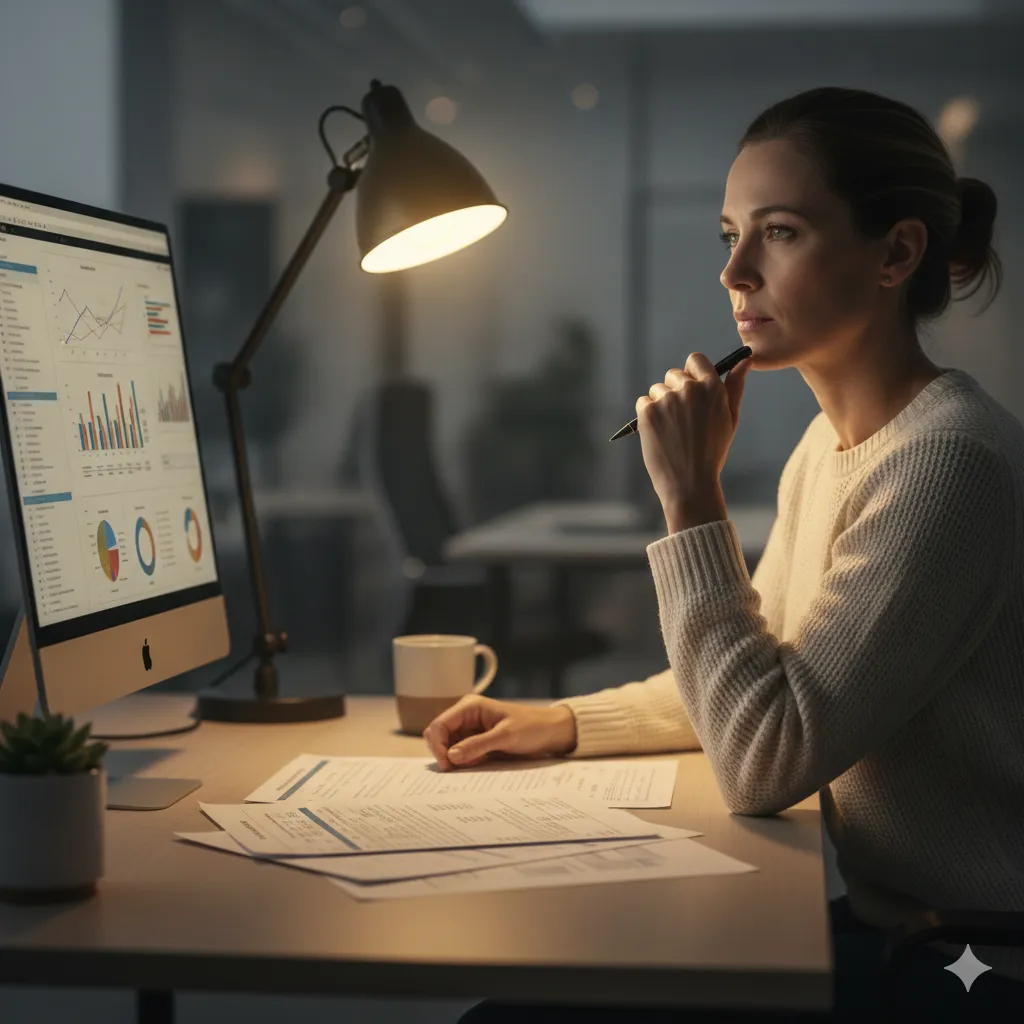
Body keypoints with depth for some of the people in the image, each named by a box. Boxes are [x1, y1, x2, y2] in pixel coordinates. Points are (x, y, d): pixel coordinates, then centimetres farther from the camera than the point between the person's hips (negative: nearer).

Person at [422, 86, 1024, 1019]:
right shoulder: (830, 443, 8)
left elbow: (764, 766, -24)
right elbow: (747, 688, 19)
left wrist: (692, 500, -21)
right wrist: (561, 724, 7)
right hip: (878, 914, 8)